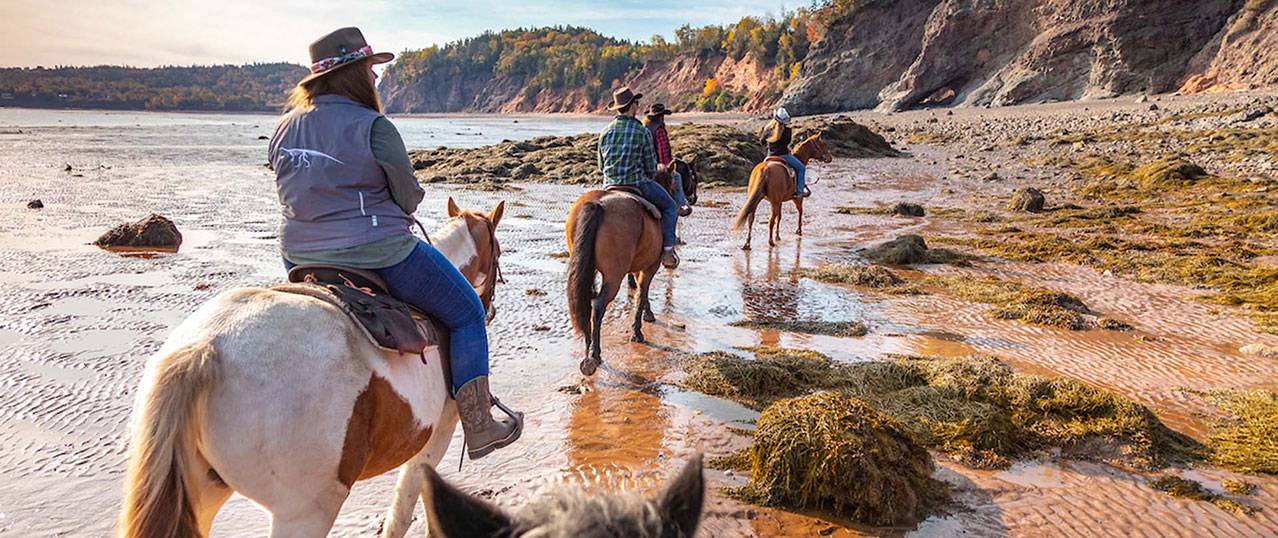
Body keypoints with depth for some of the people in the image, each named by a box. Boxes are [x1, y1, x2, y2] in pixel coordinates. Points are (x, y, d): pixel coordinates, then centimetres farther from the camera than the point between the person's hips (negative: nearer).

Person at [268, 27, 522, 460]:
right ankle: (479, 427, 11)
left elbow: (295, 196, 12)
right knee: (466, 313, 9)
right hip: (378, 256, -7)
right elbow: (408, 197, -10)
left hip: (300, 258, 7)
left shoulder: (284, 128, 6)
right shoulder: (373, 127, -16)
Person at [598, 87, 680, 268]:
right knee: (669, 206, 16)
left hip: (610, 187, 4)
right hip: (638, 184, -4)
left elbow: (601, 166, 11)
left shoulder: (605, 132, 3)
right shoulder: (643, 132, -9)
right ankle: (667, 250, 4)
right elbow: (651, 168, -5)